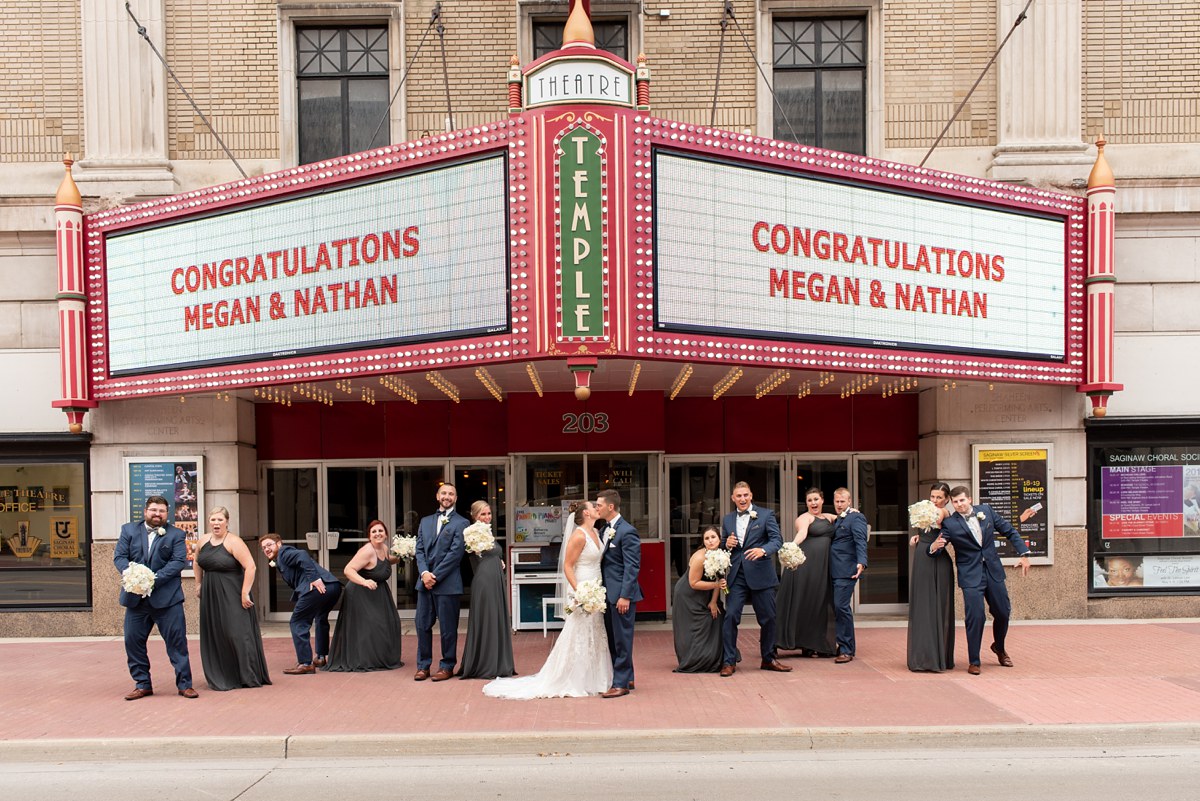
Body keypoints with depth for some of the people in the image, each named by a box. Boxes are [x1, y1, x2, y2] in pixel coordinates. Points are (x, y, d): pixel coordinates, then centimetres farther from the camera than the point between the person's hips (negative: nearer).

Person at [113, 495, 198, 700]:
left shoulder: (175, 534, 2)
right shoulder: (129, 530, 9)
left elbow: (179, 561, -8)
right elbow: (119, 556, 2)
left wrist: (154, 579, -19)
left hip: (167, 598, -3)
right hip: (136, 597, 3)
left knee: (177, 641, -1)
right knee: (133, 641, 7)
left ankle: (184, 684, 7)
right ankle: (142, 684, 22)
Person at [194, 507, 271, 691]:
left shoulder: (233, 541, -14)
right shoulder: (204, 540, 6)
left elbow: (250, 567, -20)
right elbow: (197, 563, 25)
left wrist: (245, 593, -22)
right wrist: (199, 584, 19)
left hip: (232, 596, -6)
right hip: (210, 596, 6)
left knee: (237, 634, -6)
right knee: (214, 637, 9)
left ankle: (250, 677, 3)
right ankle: (221, 678, 20)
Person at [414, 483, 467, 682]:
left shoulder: (461, 523, -2)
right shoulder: (425, 521, 15)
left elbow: (455, 553, -9)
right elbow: (419, 550, 9)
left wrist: (435, 576, -13)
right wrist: (424, 573, -7)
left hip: (447, 583, -5)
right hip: (425, 581, 5)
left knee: (448, 628, 3)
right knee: (423, 625, 8)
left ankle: (447, 666, 15)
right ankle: (423, 665, 19)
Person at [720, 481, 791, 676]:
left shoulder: (766, 515, 2)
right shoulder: (727, 519, 13)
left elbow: (777, 539, -8)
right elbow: (722, 546, 19)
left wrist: (763, 550, -27)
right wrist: (727, 544, -5)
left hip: (760, 575, -2)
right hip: (736, 576, 2)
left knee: (768, 618, 7)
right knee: (731, 616, -7)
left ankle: (769, 659, 25)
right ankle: (729, 662, 2)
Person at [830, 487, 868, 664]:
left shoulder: (855, 518, -6)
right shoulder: (836, 520, 21)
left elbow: (860, 542, -19)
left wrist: (861, 562, -31)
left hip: (846, 570, -8)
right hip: (835, 571, 8)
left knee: (841, 606, -12)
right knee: (837, 607, 11)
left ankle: (847, 650, -6)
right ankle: (843, 645, 21)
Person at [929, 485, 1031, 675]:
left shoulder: (985, 510, 0)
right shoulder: (950, 524, -10)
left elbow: (1009, 530, 8)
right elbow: (937, 548, -12)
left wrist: (1024, 553, 2)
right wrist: (934, 547, -36)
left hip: (993, 571, 4)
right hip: (971, 576, -4)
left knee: (1003, 612, 13)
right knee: (975, 618, -9)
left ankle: (999, 647, 42)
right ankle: (974, 662, 7)